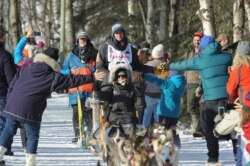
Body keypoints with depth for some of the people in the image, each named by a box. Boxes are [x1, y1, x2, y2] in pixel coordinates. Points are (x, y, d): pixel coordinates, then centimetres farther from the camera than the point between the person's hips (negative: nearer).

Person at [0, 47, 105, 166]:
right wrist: (92, 77, 8)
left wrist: (10, 101, 23)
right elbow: (73, 81, 1)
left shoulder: (25, 69, 14)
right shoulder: (53, 77, -1)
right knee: (33, 135, 7)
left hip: (12, 106, 5)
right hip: (30, 110, -5)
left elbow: (12, 85, 15)